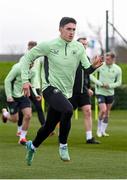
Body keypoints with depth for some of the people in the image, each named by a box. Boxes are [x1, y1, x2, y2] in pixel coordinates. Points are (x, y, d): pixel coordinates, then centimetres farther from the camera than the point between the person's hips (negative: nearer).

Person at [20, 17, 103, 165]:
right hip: (50, 88, -5)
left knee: (49, 127, 12)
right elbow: (28, 57, 0)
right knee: (68, 110, -33)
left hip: (65, 92, 5)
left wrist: (94, 66, -22)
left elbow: (87, 70, 2)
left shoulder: (78, 48, 2)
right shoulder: (48, 46, -8)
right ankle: (63, 145, -16)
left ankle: (32, 146, 42)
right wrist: (25, 80, -8)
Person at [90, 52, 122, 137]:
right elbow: (90, 75, -8)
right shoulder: (100, 66, -12)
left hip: (110, 93, 3)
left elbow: (119, 82, 3)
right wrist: (100, 83, -17)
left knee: (107, 113, 9)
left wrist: (110, 85, -15)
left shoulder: (118, 69, -6)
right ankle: (99, 128, 6)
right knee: (103, 110, -16)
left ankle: (103, 131, 23)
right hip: (100, 92, -3)